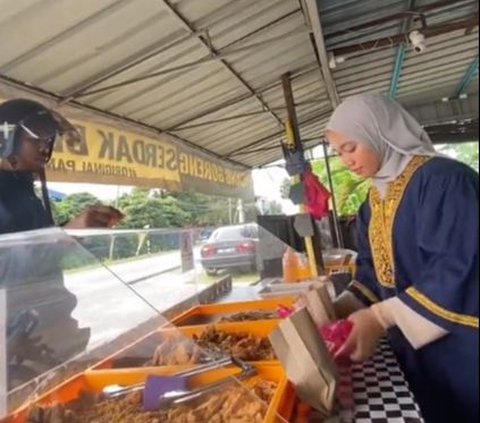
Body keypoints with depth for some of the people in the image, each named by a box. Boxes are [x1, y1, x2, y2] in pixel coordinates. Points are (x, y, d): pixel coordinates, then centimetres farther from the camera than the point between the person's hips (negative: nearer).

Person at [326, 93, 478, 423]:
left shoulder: (444, 179, -18)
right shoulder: (374, 202, 7)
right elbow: (372, 271, 9)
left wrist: (381, 317, -26)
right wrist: (339, 309, -6)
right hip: (414, 346, 7)